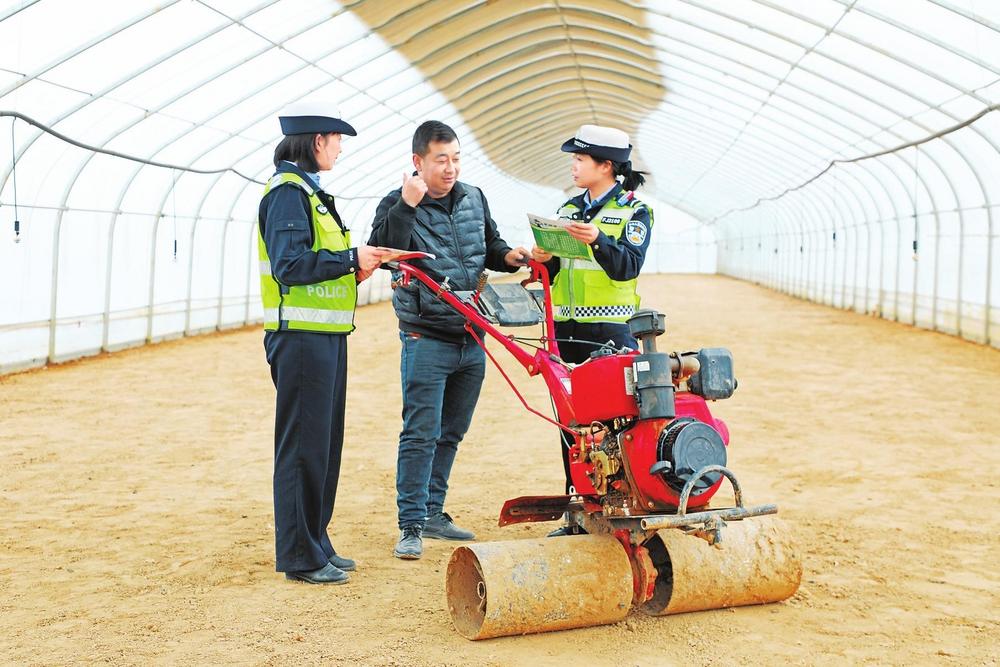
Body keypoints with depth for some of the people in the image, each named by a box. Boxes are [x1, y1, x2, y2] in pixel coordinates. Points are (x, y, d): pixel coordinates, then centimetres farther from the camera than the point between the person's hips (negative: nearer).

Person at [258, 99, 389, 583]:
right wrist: (351, 259, -16)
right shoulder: (288, 192, -12)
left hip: (324, 335, 10)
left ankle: (316, 545, 24)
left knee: (324, 443, 15)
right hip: (301, 337, -10)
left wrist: (353, 269, 7)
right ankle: (300, 557, 4)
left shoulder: (308, 191, 19)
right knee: (303, 444, -4)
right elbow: (288, 265, -22)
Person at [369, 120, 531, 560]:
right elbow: (383, 251, -24)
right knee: (421, 434, -7)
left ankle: (432, 513, 27)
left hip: (472, 341, 6)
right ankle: (411, 526, 0)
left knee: (451, 434, 15)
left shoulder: (474, 199, 9)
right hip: (427, 339, -6)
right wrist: (407, 206, -31)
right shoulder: (398, 205, -8)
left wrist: (508, 256, 1)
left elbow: (490, 246, 22)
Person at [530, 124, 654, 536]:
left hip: (611, 331, -6)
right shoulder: (568, 210, 16)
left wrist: (598, 240, -31)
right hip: (566, 330, 6)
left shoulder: (635, 212, 0)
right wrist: (545, 261, -3)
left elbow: (628, 266, -15)